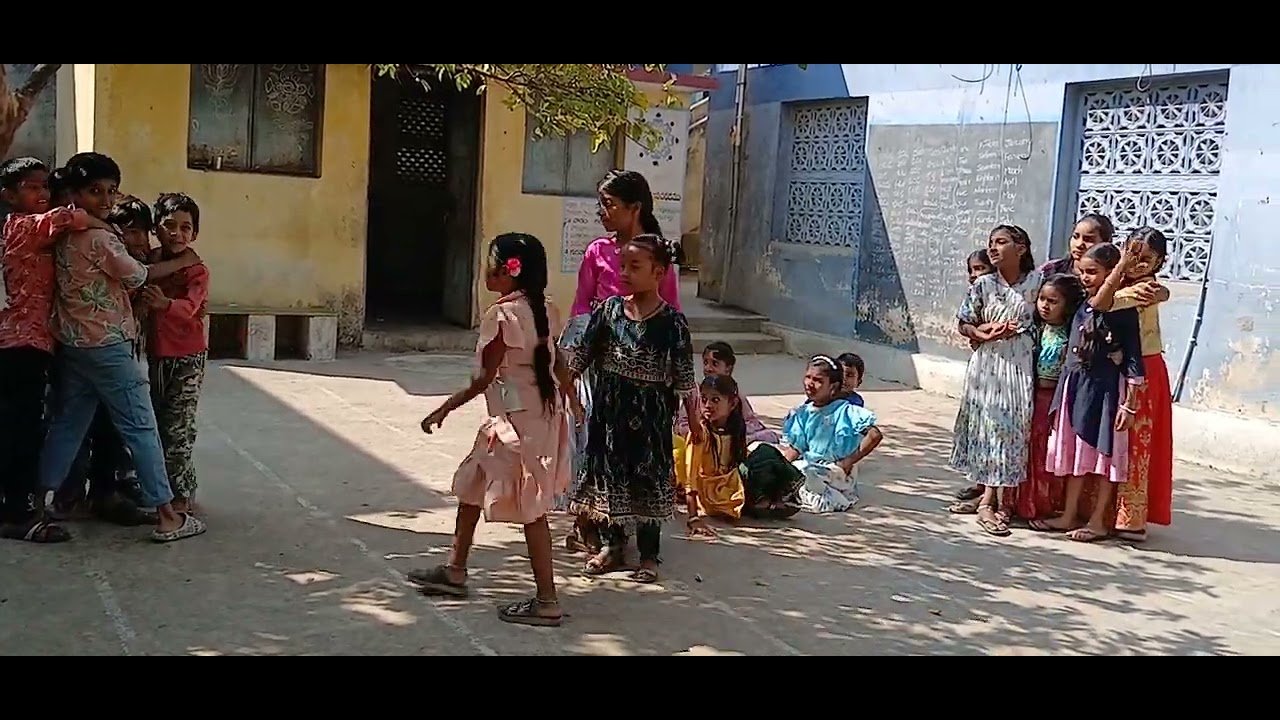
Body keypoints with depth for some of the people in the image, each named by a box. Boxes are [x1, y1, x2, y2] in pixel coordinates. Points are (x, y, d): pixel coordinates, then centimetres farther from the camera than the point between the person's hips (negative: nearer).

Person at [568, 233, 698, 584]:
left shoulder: (672, 321, -9)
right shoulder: (608, 309, -1)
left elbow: (683, 377, -5)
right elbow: (582, 356, 6)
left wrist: (694, 421, -1)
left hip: (651, 415, -3)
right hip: (609, 410, 3)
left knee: (649, 479, 5)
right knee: (606, 472, 11)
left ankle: (649, 555, 19)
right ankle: (610, 544, 29)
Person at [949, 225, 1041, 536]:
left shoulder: (1038, 281, -1)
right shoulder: (983, 285, 1)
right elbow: (964, 324, 6)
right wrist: (982, 333, -13)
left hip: (1023, 365, 0)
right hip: (988, 363, 1)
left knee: (1013, 427, -1)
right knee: (988, 426, 3)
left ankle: (989, 499, 6)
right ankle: (989, 497, 13)